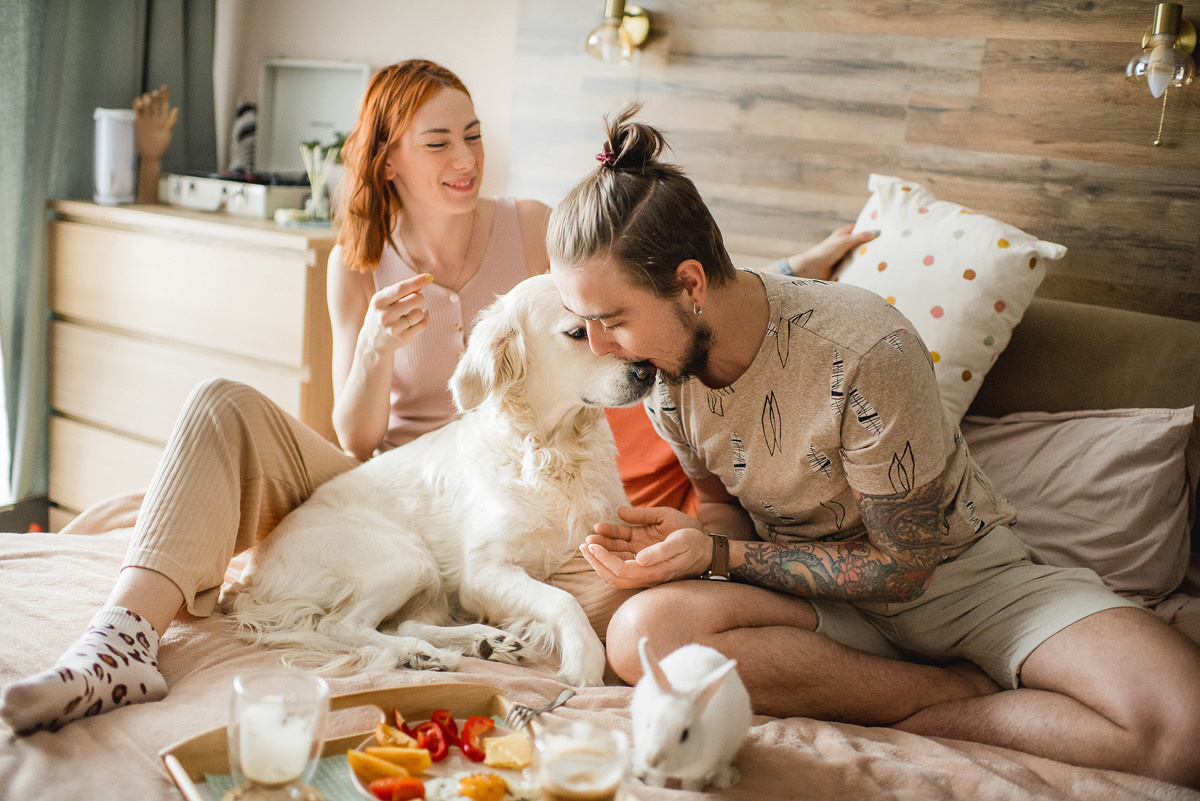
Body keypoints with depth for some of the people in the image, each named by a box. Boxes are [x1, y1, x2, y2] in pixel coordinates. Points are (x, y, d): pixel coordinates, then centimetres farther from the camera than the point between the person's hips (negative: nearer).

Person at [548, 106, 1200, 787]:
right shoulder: (660, 365, -9)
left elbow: (902, 569, -17)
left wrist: (718, 554, -23)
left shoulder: (865, 353, -27)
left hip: (959, 572, -4)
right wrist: (684, 536, -17)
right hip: (821, 598, 5)